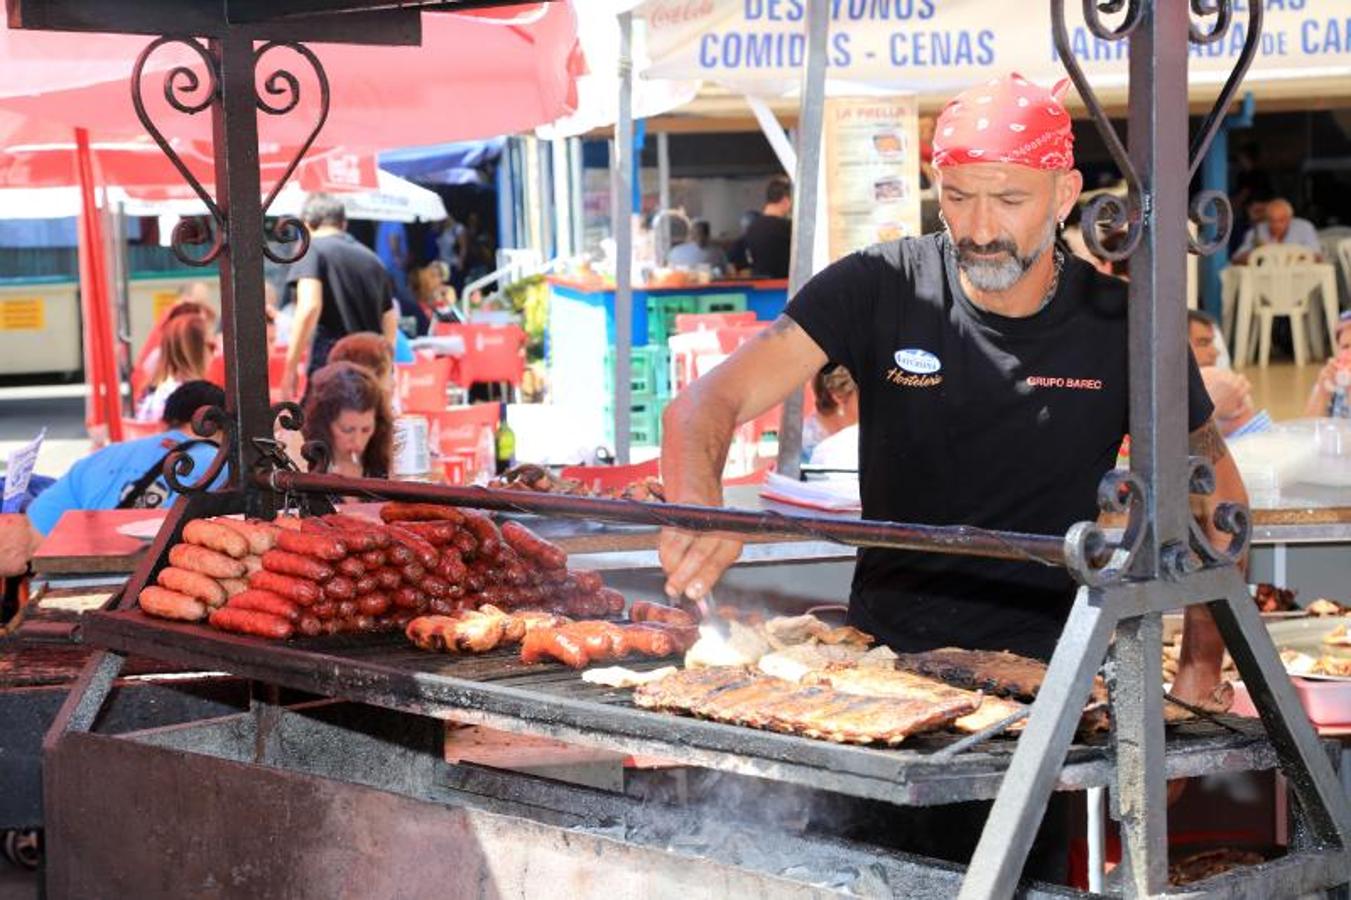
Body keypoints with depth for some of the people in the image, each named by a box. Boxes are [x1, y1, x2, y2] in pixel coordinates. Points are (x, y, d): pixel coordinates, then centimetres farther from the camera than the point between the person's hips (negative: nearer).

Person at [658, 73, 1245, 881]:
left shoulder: (1117, 320, -5)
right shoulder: (880, 289, -7)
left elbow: (1216, 495, 6)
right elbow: (709, 403, -13)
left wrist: (1201, 667, -4)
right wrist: (697, 507, -35)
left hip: (1040, 672, 0)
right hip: (882, 656, 1)